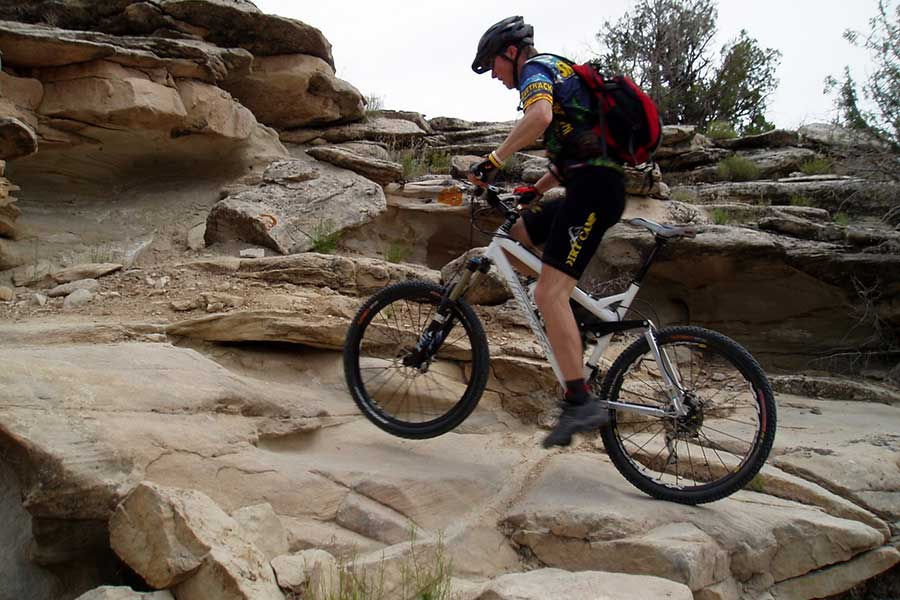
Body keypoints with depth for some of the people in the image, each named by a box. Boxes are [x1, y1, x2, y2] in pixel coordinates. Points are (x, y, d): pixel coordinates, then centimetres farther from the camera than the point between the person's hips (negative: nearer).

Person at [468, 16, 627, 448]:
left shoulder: (536, 69, -1)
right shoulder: (560, 72, 29)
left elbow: (539, 117, -25)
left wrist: (493, 161, -20)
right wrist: (536, 190, 30)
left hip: (593, 188, -10)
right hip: (593, 185, 10)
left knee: (549, 294, -17)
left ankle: (581, 403, -19)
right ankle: (571, 330, 16)